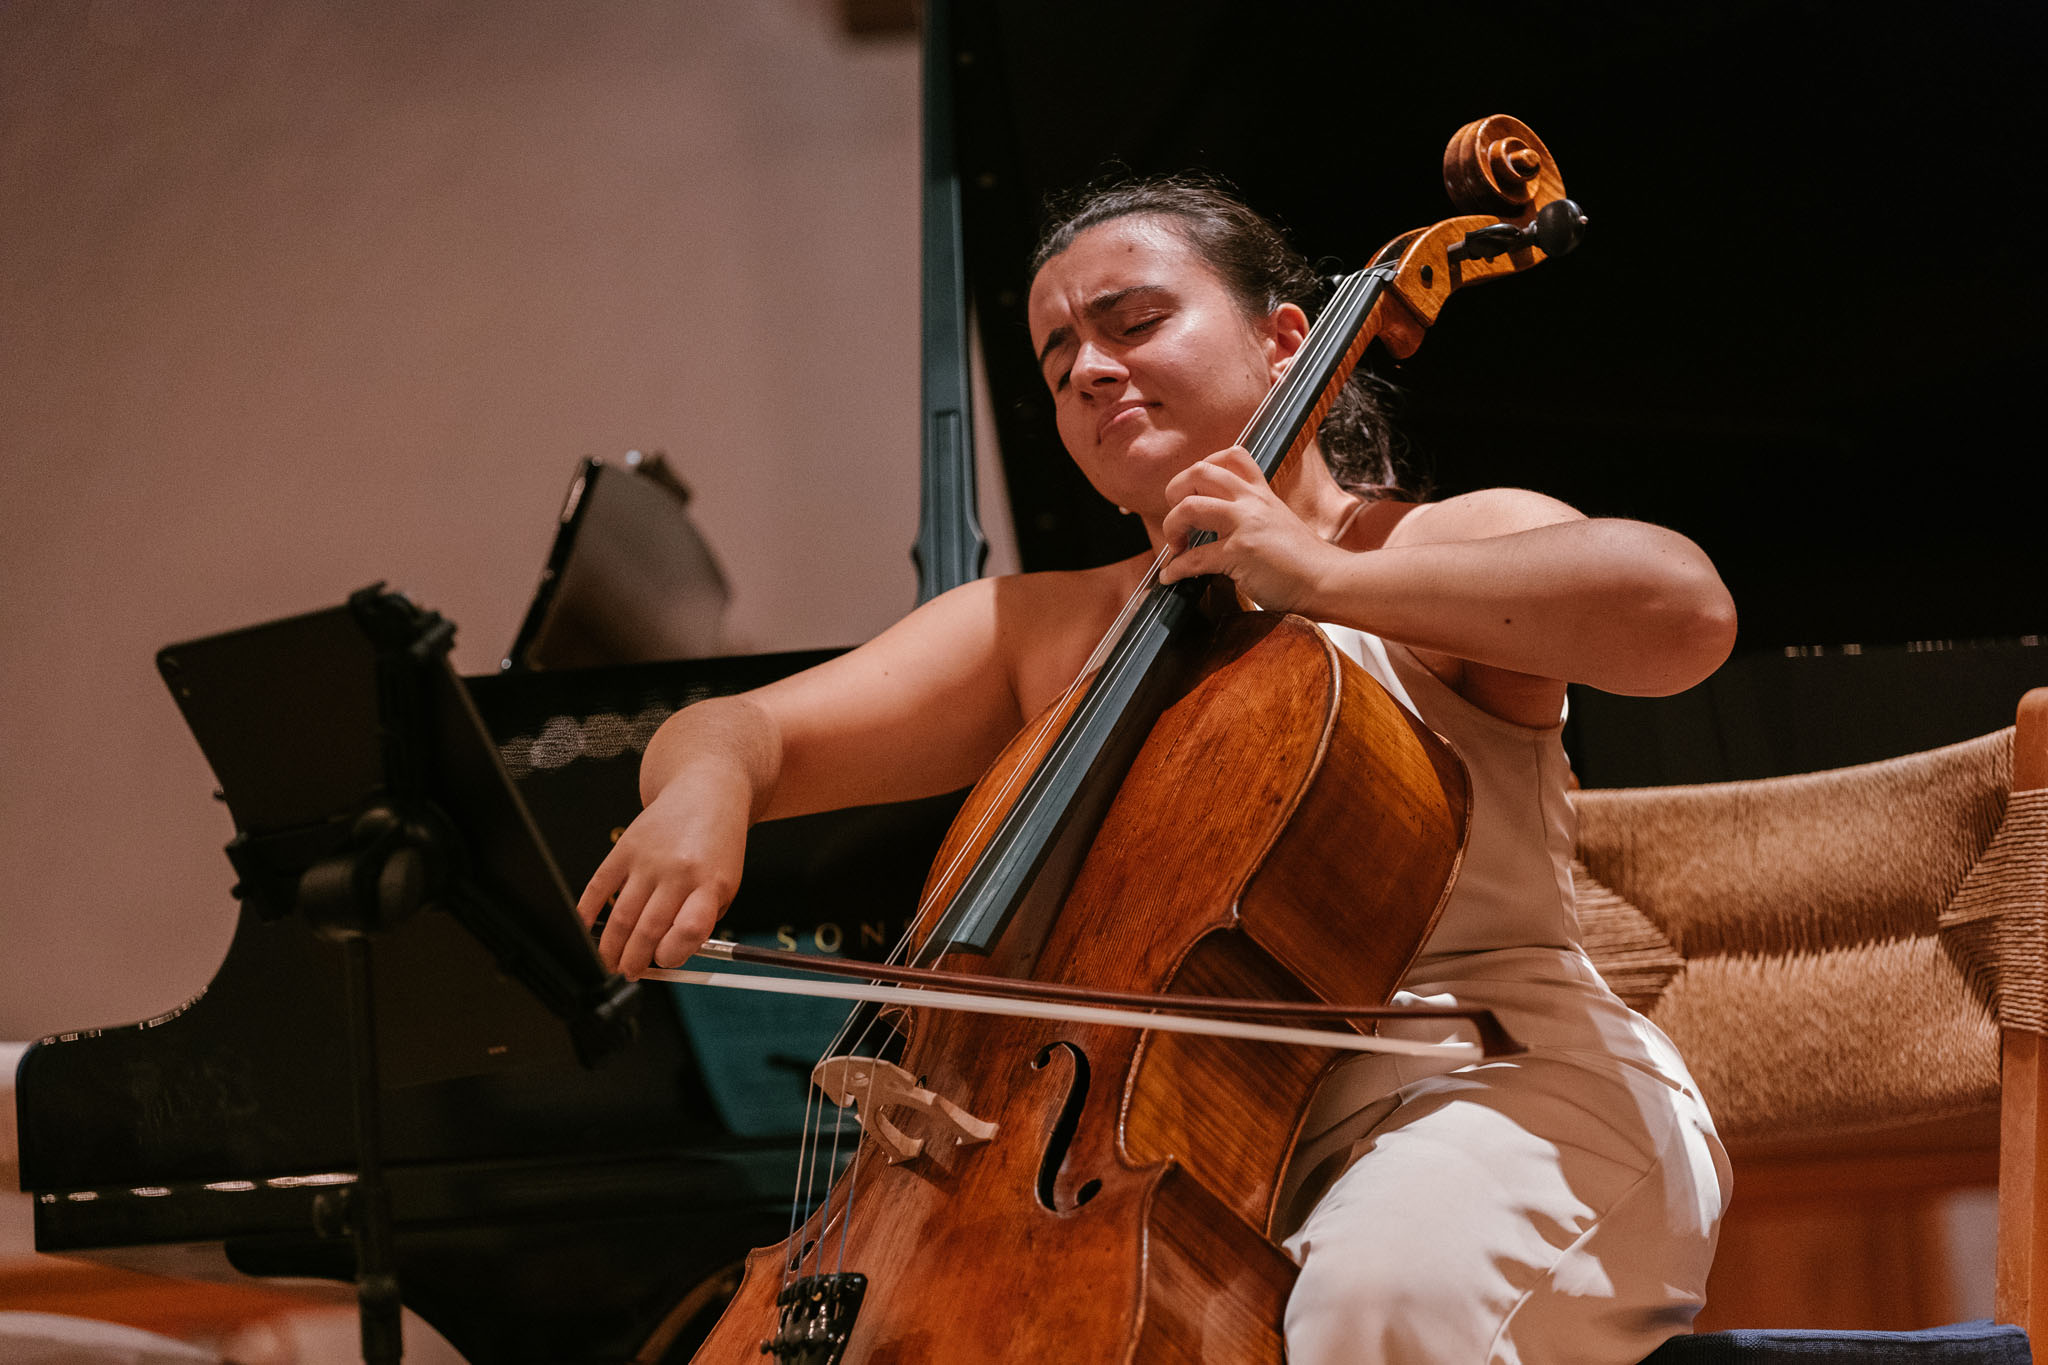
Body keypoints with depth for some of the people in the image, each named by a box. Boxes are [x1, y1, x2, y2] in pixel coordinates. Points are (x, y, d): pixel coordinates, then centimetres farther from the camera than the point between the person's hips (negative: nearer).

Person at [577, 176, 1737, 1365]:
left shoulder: (1447, 547, 4)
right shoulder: (1041, 631, 18)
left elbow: (1684, 609, -17)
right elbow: (741, 730, 12)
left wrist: (1332, 580, -18)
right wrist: (707, 785, -14)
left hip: (1491, 1084, -5)